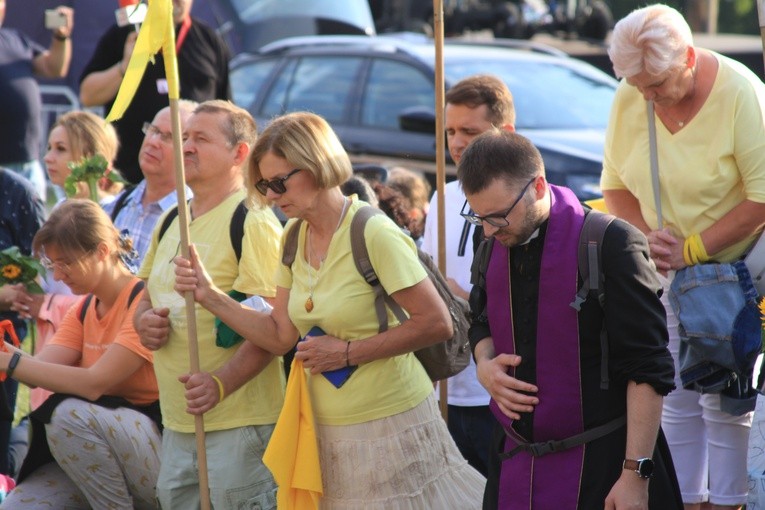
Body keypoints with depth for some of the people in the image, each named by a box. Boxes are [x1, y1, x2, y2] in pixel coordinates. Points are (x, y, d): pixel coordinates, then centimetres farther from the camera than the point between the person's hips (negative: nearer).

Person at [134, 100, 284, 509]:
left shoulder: (254, 221, -10)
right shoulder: (171, 223, 16)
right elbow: (146, 299, 26)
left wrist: (222, 384, -28)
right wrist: (145, 321, 2)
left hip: (238, 423, -8)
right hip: (177, 422, 8)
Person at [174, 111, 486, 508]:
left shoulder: (374, 234, -16)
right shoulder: (295, 236, 7)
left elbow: (436, 323, -18)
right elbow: (281, 335, 7)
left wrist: (348, 352, -16)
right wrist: (210, 296, -2)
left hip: (390, 426, -7)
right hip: (328, 428, 7)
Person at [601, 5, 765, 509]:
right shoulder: (628, 99, -4)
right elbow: (616, 184, 7)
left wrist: (692, 249, -19)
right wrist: (648, 236, -11)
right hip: (666, 273, 5)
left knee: (723, 400, -3)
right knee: (676, 400, 6)